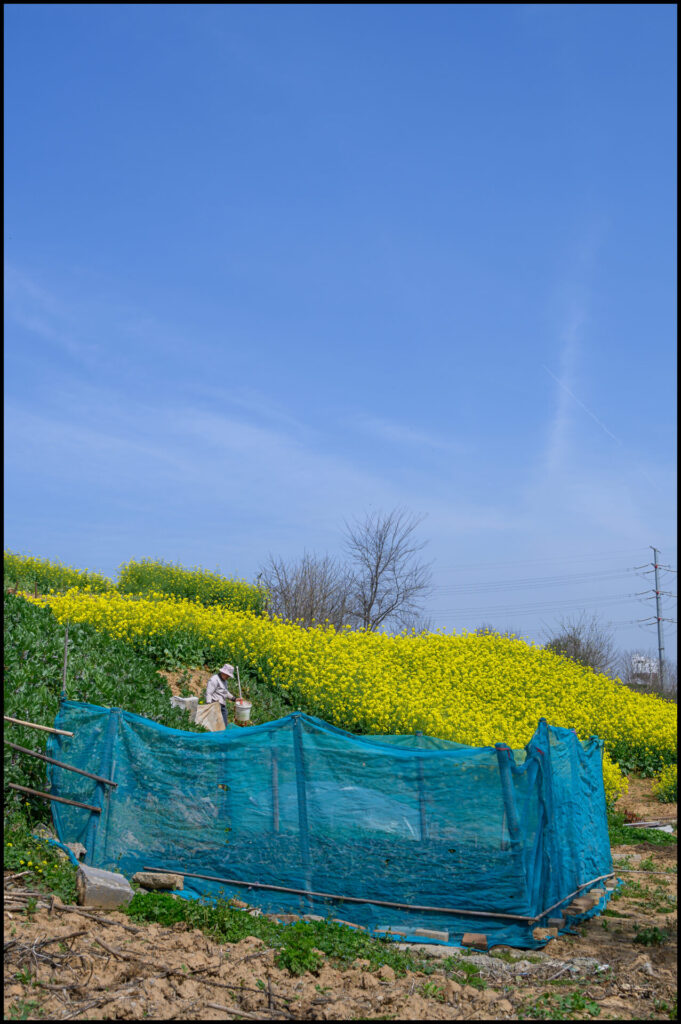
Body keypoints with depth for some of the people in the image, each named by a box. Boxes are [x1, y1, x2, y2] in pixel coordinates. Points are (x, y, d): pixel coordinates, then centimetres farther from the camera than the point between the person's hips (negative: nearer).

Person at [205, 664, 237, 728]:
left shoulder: (224, 680, 19)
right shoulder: (214, 679, -12)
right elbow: (208, 693, -17)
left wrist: (234, 699, 27)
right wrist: (209, 705, -25)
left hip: (222, 705, 10)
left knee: (224, 725, 7)